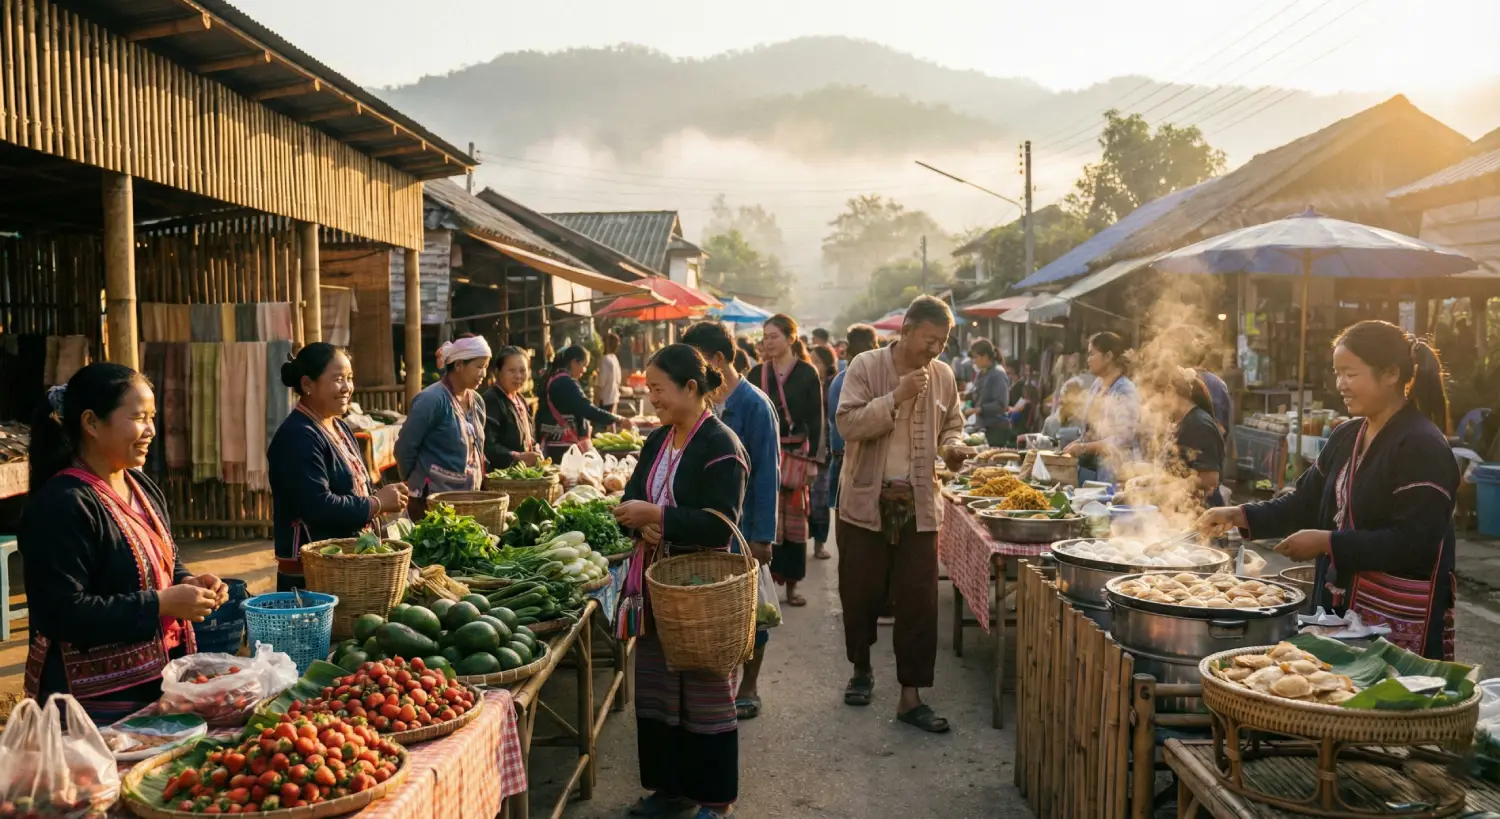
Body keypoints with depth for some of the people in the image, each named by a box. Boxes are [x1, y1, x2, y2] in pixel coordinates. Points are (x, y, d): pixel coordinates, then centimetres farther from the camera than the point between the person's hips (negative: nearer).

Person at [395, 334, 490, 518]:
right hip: (432, 498, -7)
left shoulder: (477, 402, 8)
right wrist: (418, 483, 0)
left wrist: (479, 482, 15)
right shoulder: (432, 400, -15)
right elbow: (404, 448, -11)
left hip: (469, 498, 7)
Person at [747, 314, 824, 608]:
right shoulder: (757, 373, 6)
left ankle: (791, 582, 15)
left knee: (794, 519, 5)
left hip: (795, 454, -1)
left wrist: (812, 459, -6)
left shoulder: (807, 374, -1)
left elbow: (816, 420, -1)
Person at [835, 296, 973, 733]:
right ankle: (861, 669, 34)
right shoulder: (866, 366, -6)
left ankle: (910, 696, 9)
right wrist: (897, 396, -23)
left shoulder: (943, 376, 5)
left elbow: (951, 427, 18)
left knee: (919, 600, -1)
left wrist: (953, 447, -5)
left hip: (919, 503, 2)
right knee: (860, 593, 10)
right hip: (866, 500, -2)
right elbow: (848, 424, -15)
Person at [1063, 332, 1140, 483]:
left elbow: (1123, 438, -19)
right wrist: (1077, 443, 1)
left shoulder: (1126, 391, -12)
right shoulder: (1096, 386, 11)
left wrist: (1084, 448, -20)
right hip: (1088, 465, 7)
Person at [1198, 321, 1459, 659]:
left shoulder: (1423, 447, -16)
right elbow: (1306, 502, 13)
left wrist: (1326, 542, -22)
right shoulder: (1346, 436, 9)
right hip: (1338, 604, 8)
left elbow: (1414, 542, -22)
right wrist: (1239, 515, 1)